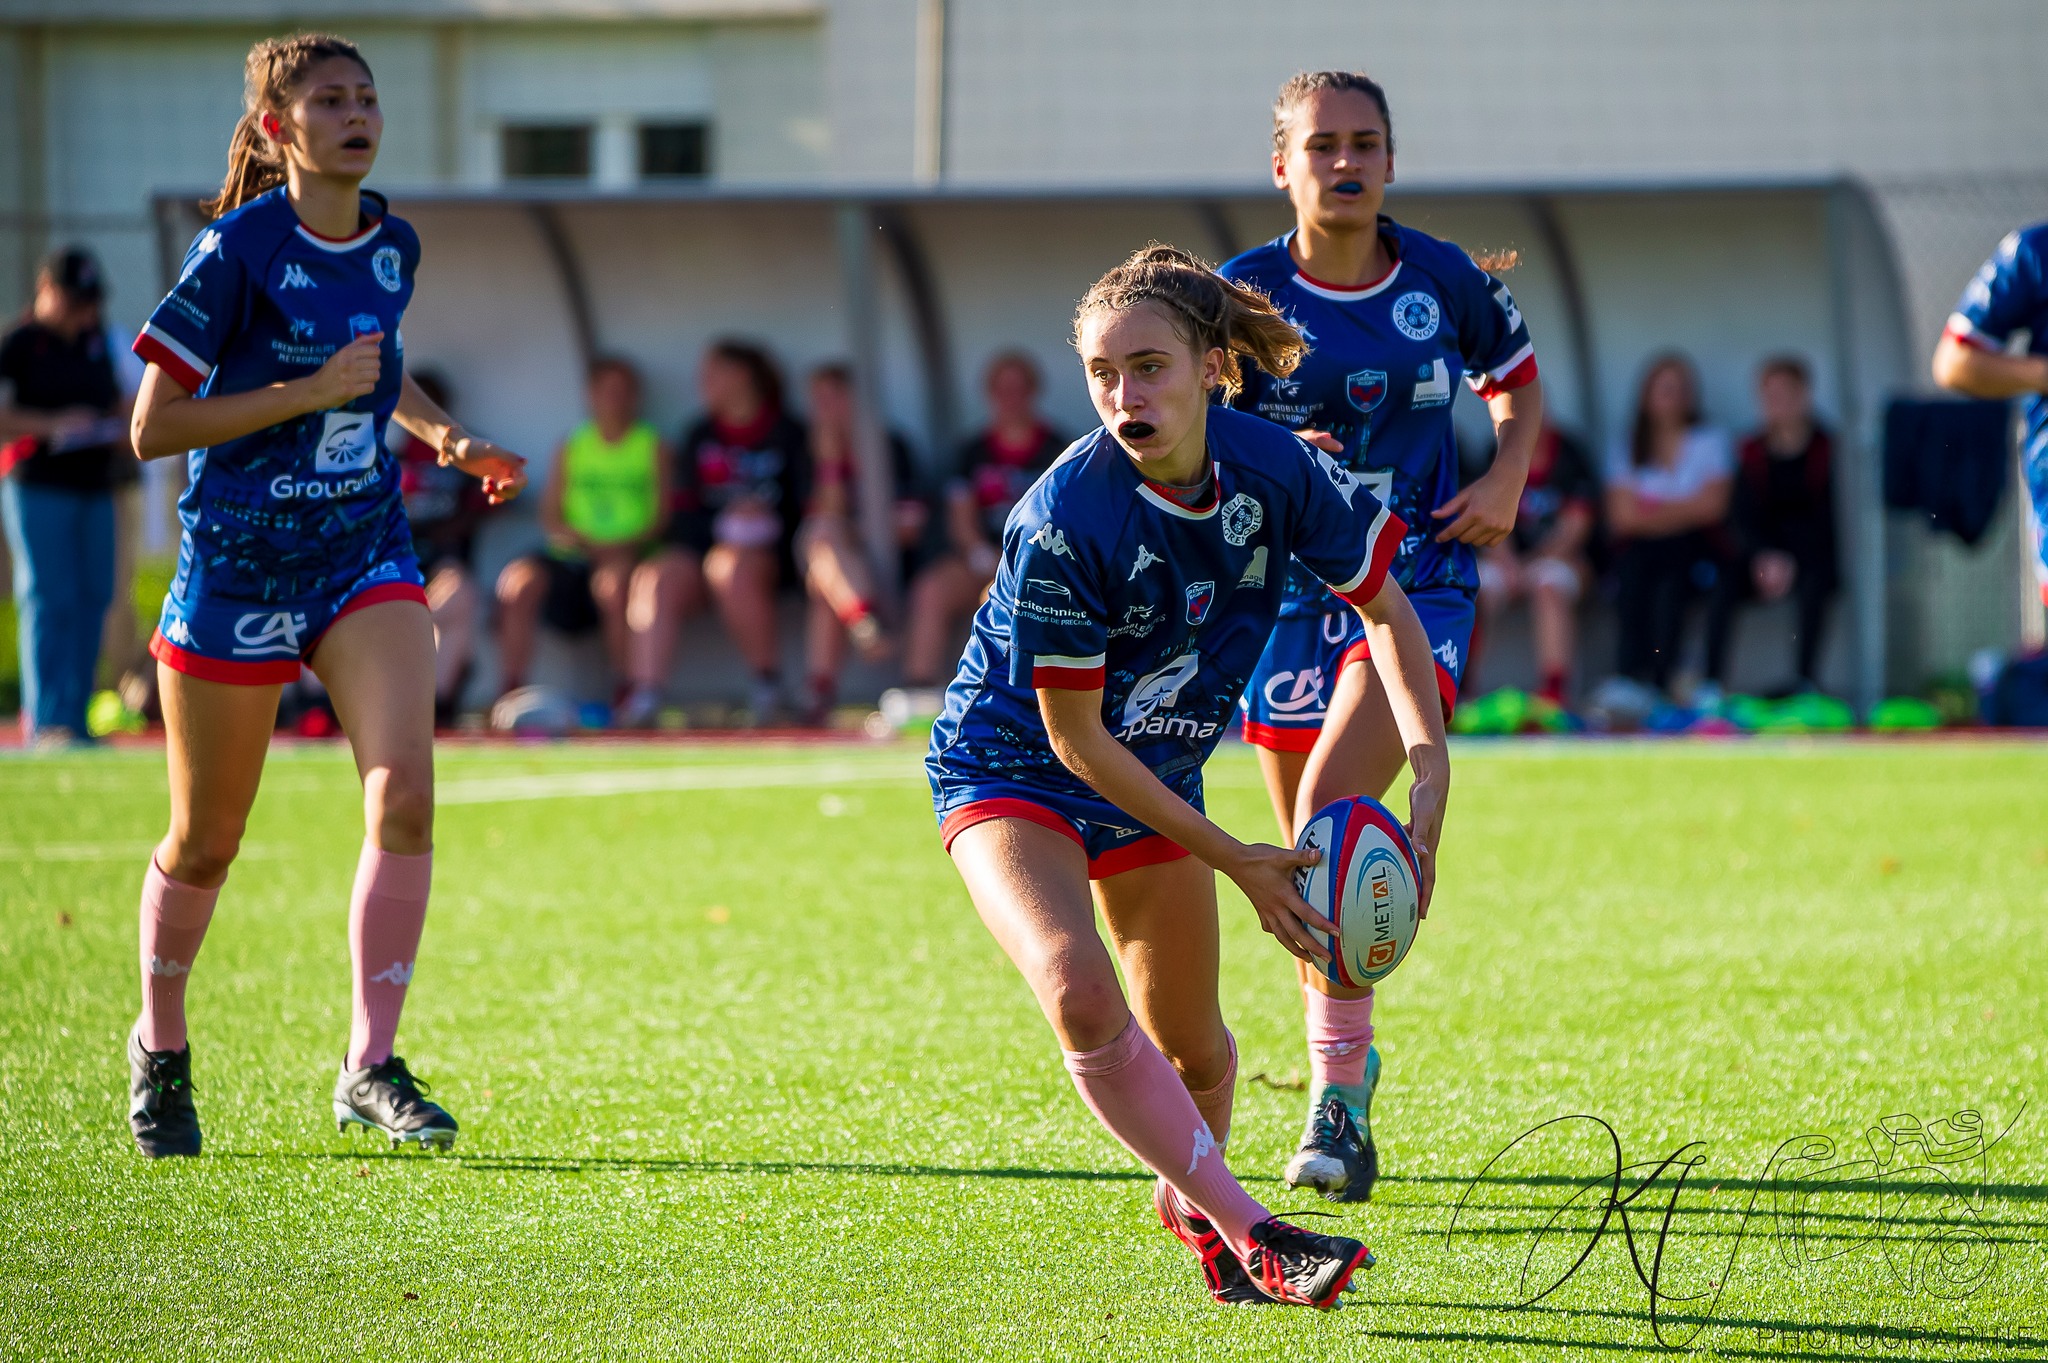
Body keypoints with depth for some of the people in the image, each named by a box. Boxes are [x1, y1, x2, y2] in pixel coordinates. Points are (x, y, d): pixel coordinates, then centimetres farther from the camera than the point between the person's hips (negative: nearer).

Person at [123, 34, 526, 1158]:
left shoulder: (391, 244, 3)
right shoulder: (237, 250, -15)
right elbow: (152, 429, -16)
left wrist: (446, 437, 6)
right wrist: (311, 391, -21)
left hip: (367, 555, 4)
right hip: (238, 563, -4)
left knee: (404, 793, -17)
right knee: (204, 843, 8)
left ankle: (369, 1066, -11)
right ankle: (160, 1047, 33)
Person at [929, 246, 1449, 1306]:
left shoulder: (1273, 468, -19)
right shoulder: (1065, 521, -32)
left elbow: (1383, 607, -2)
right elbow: (1074, 735, -23)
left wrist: (1431, 773, -15)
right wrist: (1234, 861, -22)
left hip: (1153, 777, 5)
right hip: (1009, 768, -5)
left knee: (1191, 1048, 16)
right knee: (1079, 994, -30)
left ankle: (1188, 1199, 49)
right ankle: (1250, 1234, -22)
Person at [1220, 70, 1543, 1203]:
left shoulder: (1444, 281, 0)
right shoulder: (1243, 294, -3)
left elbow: (1518, 381, 19)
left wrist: (1507, 481, 1)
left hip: (1417, 580, -2)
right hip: (1289, 588, 2)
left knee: (1332, 811, -22)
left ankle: (1336, 1103, -22)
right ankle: (1347, 1059, 34)